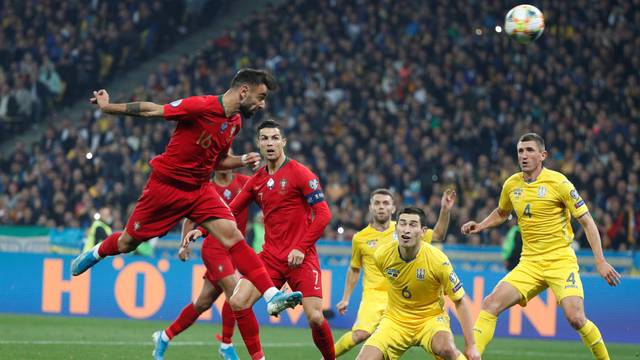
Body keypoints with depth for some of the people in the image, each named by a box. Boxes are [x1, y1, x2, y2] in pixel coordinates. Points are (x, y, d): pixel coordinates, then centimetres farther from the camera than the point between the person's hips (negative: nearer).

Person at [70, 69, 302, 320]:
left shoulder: (235, 122, 2)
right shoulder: (201, 107, -23)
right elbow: (152, 110, -13)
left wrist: (242, 161, -2)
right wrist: (108, 107, -6)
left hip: (200, 189, 5)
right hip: (166, 184, -5)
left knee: (232, 235, -15)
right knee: (128, 243, 9)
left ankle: (272, 295, -24)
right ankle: (96, 253, 44)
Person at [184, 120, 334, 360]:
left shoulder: (299, 173, -5)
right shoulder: (257, 180, 11)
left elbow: (323, 215, -9)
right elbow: (230, 211, 16)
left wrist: (301, 248, -14)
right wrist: (201, 230, 2)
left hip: (301, 257, -5)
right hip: (271, 256, 5)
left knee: (315, 318, -15)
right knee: (238, 303, -12)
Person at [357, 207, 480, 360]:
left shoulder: (438, 260, -21)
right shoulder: (382, 255, -12)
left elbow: (461, 301, -12)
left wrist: (470, 346, -14)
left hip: (431, 318, -3)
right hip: (395, 319, 3)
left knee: (446, 348, -35)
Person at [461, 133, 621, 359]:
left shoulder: (558, 182, -9)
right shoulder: (512, 185, 6)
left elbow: (587, 222, -6)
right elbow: (502, 213, 28)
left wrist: (600, 261, -12)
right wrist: (480, 226, 9)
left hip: (560, 261, -5)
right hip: (529, 263, 5)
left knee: (576, 318, -20)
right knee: (490, 304, -11)